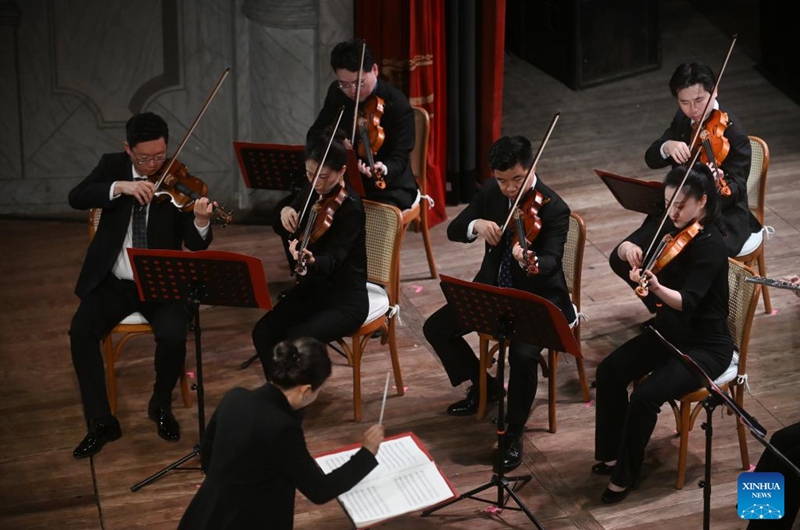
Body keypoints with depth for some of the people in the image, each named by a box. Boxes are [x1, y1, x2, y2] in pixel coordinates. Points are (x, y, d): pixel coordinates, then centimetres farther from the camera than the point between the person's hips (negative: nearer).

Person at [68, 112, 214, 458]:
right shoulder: (112, 166, 3)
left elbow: (196, 245, -12)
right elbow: (76, 198, -14)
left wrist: (201, 222, -35)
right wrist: (120, 187, -28)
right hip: (112, 282, 2)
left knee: (173, 335, -28)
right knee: (81, 331, -24)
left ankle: (161, 406, 2)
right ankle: (101, 423, -12)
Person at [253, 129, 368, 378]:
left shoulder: (351, 208, -20)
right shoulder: (312, 193, 1)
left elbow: (332, 259, -31)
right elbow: (282, 230, 14)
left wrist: (312, 261, -54)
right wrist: (285, 212, -10)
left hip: (346, 300, -7)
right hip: (310, 290, 7)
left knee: (297, 341, -28)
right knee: (263, 332, -14)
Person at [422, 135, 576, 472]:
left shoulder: (554, 209, -21)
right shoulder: (492, 192, -4)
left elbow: (552, 262, -32)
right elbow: (453, 231, -4)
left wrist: (532, 261, -57)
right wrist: (476, 224, -28)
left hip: (538, 296, -6)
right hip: (493, 288, 6)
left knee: (523, 353, -32)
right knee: (436, 328, -3)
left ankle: (514, 434, -10)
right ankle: (485, 386, 20)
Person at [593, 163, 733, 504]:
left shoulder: (710, 245, -23)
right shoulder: (673, 232, 1)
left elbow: (686, 301, -35)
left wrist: (657, 287, -52)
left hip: (705, 347, -8)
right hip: (669, 332, 8)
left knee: (645, 396, -25)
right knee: (609, 372, -11)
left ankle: (626, 473, -5)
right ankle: (611, 453, 6)